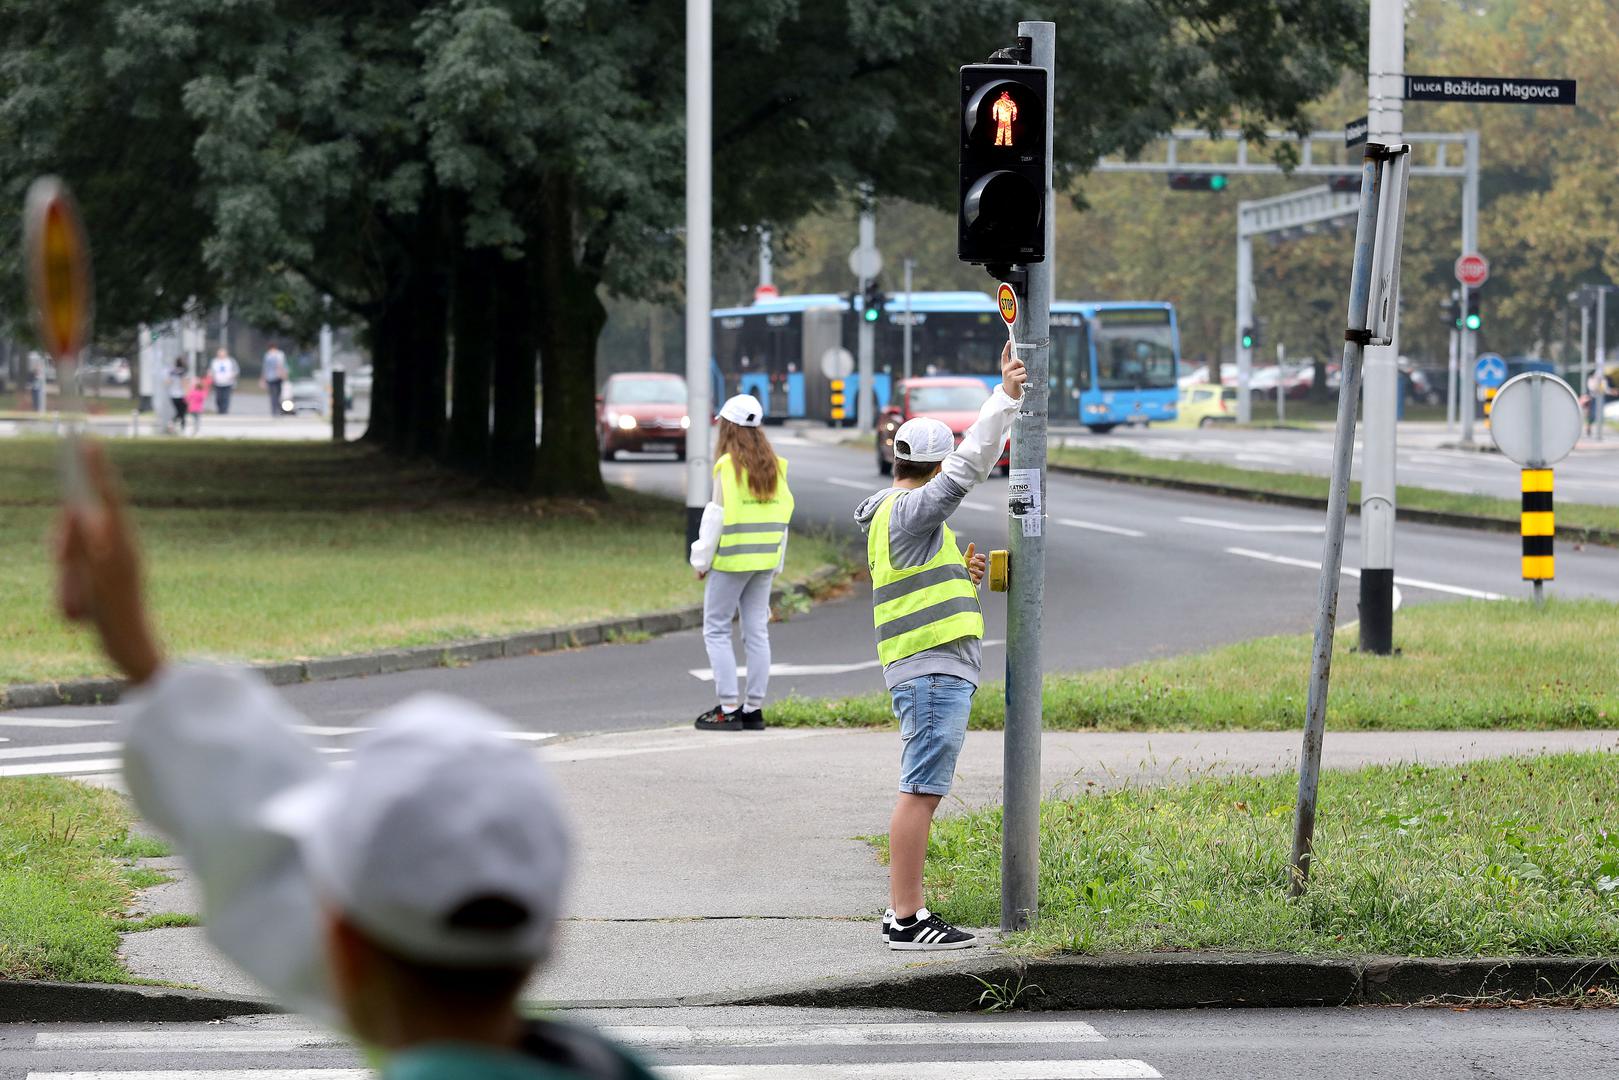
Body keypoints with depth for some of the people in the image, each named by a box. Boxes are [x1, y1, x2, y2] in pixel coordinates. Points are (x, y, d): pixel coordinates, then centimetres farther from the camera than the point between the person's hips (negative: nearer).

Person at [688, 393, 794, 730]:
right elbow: (782, 514, 10)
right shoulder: (774, 466, 7)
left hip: (731, 560, -6)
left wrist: (702, 560, -3)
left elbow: (716, 517, -12)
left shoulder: (729, 465, -12)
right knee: (757, 632, 8)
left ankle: (729, 708, -4)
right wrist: (776, 562, 17)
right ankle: (754, 708, 10)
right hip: (764, 560, 6)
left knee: (716, 630, 1)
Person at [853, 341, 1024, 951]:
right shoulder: (908, 511, -11)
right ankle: (906, 920, -12)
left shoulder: (895, 516, 21)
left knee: (922, 793, 13)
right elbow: (969, 467, -19)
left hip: (934, 671, 11)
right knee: (920, 793, -11)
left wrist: (960, 577, 14)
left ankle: (903, 911, 16)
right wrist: (1005, 398, -17)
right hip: (932, 669, -11)